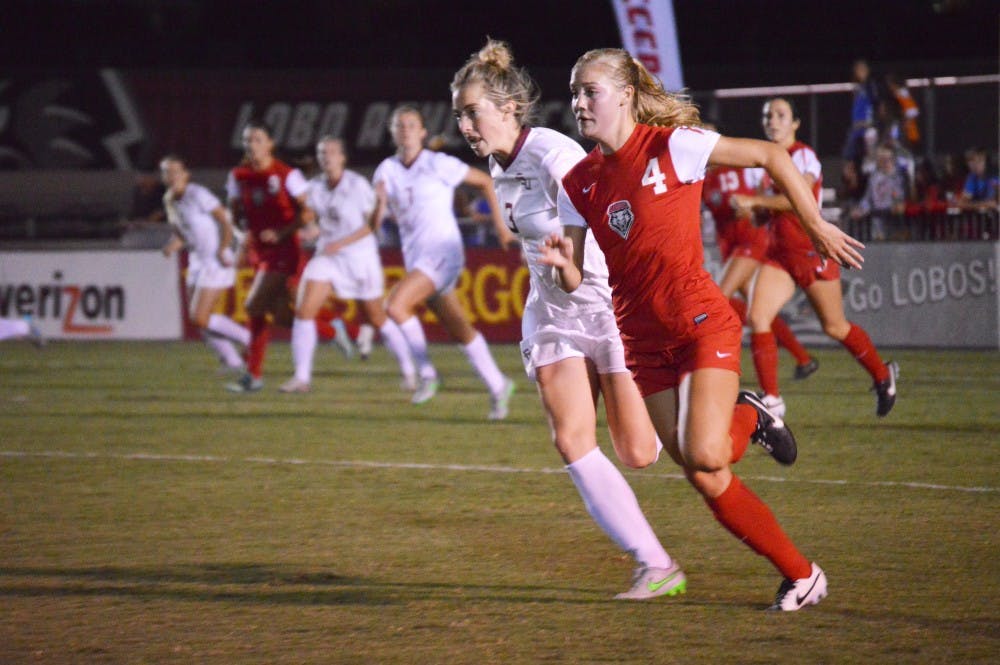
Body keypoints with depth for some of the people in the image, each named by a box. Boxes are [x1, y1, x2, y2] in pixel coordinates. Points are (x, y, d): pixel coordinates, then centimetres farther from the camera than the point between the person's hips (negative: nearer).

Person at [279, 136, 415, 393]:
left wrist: (341, 243, -21)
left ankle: (409, 370, 26)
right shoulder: (315, 186, 0)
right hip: (327, 256, 4)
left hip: (360, 256, -4)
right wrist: (311, 228, -11)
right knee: (304, 310, -13)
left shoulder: (358, 184, -13)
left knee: (377, 318, 7)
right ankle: (301, 377, -9)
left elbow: (371, 224, -10)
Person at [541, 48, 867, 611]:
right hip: (642, 337, 5)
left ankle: (748, 420, 11)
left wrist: (817, 226, -6)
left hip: (701, 321, -5)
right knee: (706, 480, -1)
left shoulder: (671, 145, -10)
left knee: (703, 456, -23)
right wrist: (561, 263, -19)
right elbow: (575, 281, 5)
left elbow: (771, 157, -6)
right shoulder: (578, 184, 5)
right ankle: (800, 573, 16)